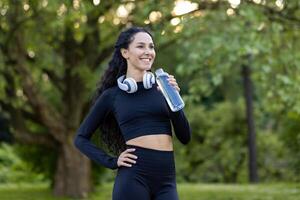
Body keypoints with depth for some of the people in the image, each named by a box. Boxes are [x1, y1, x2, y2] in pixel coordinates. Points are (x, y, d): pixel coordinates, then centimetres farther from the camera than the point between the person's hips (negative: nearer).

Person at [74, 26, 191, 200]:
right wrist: (112, 162, 0)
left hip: (167, 180, 3)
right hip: (133, 177, -3)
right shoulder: (112, 95, 6)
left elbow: (185, 138, 6)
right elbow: (81, 138, 12)